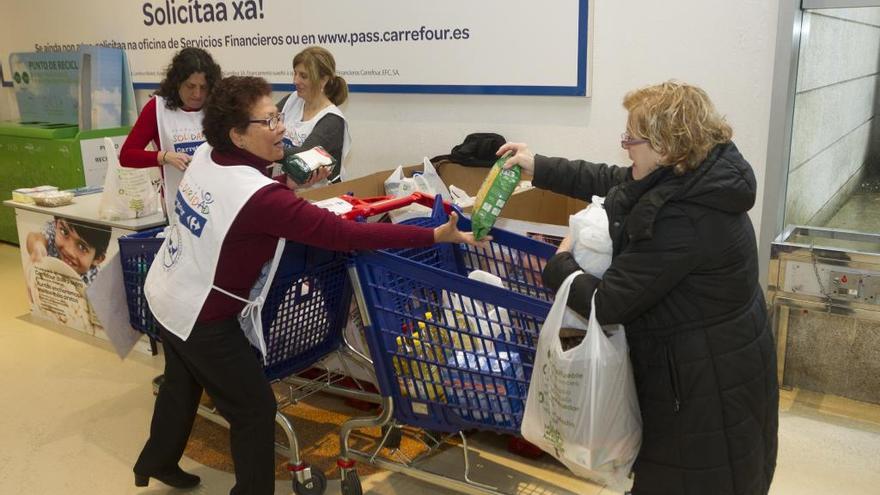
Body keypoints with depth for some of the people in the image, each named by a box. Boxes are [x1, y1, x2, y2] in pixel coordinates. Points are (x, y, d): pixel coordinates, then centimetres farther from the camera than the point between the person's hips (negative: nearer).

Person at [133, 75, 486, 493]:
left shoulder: (206, 156, -8)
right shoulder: (260, 197, -32)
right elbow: (343, 234, -37)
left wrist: (287, 184, -2)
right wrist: (435, 235, -37)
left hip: (164, 293, 9)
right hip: (200, 316, -9)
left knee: (182, 384, 30)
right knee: (254, 409, 5)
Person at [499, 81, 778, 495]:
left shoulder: (681, 221, -33)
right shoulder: (692, 177, -3)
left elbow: (607, 303, -27)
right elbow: (609, 181, 11)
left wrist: (560, 266, -9)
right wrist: (539, 167, 12)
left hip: (706, 381, -9)